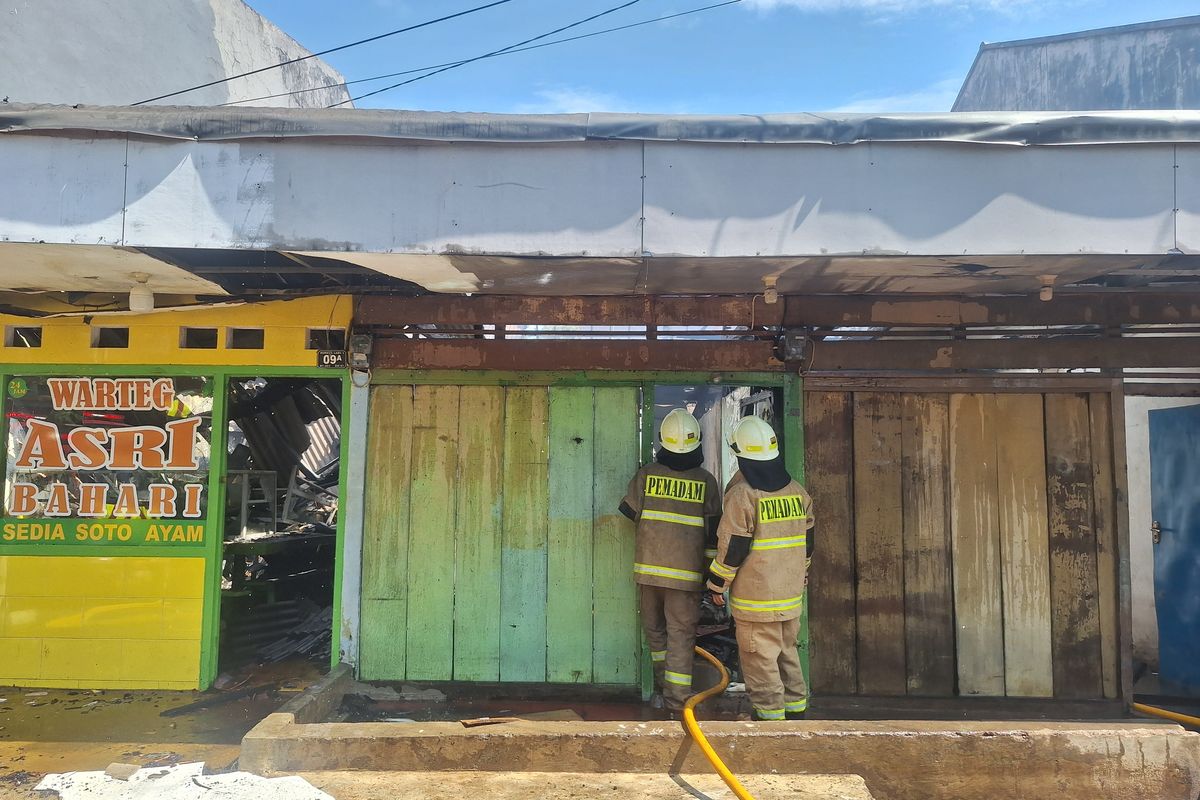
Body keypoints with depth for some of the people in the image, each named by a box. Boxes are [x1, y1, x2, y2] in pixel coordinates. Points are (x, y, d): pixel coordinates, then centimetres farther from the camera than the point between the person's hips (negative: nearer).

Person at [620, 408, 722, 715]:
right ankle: (677, 702, 3)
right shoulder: (706, 480, -5)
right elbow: (713, 530, -1)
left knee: (655, 629, 19)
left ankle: (665, 687, 31)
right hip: (686, 572, -1)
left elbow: (629, 512, 6)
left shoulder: (646, 474, -4)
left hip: (648, 567, 2)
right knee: (681, 634, 4)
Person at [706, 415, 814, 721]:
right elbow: (807, 541, 14)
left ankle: (770, 714, 10)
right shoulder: (797, 492, 5)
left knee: (760, 660, 4)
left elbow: (732, 548, -15)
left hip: (756, 596, -7)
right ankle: (796, 709, 28)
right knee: (787, 653, 20)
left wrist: (717, 584, -3)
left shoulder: (742, 494, -16)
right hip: (791, 593, 7)